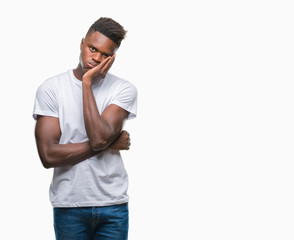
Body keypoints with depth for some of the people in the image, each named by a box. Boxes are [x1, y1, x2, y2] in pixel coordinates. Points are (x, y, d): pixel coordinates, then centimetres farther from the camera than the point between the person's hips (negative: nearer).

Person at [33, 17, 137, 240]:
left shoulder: (124, 89, -3)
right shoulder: (51, 88, -4)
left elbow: (99, 137, -19)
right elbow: (48, 155, -13)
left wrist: (87, 82, -13)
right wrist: (110, 143, -11)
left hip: (113, 205, 1)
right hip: (69, 206, 0)